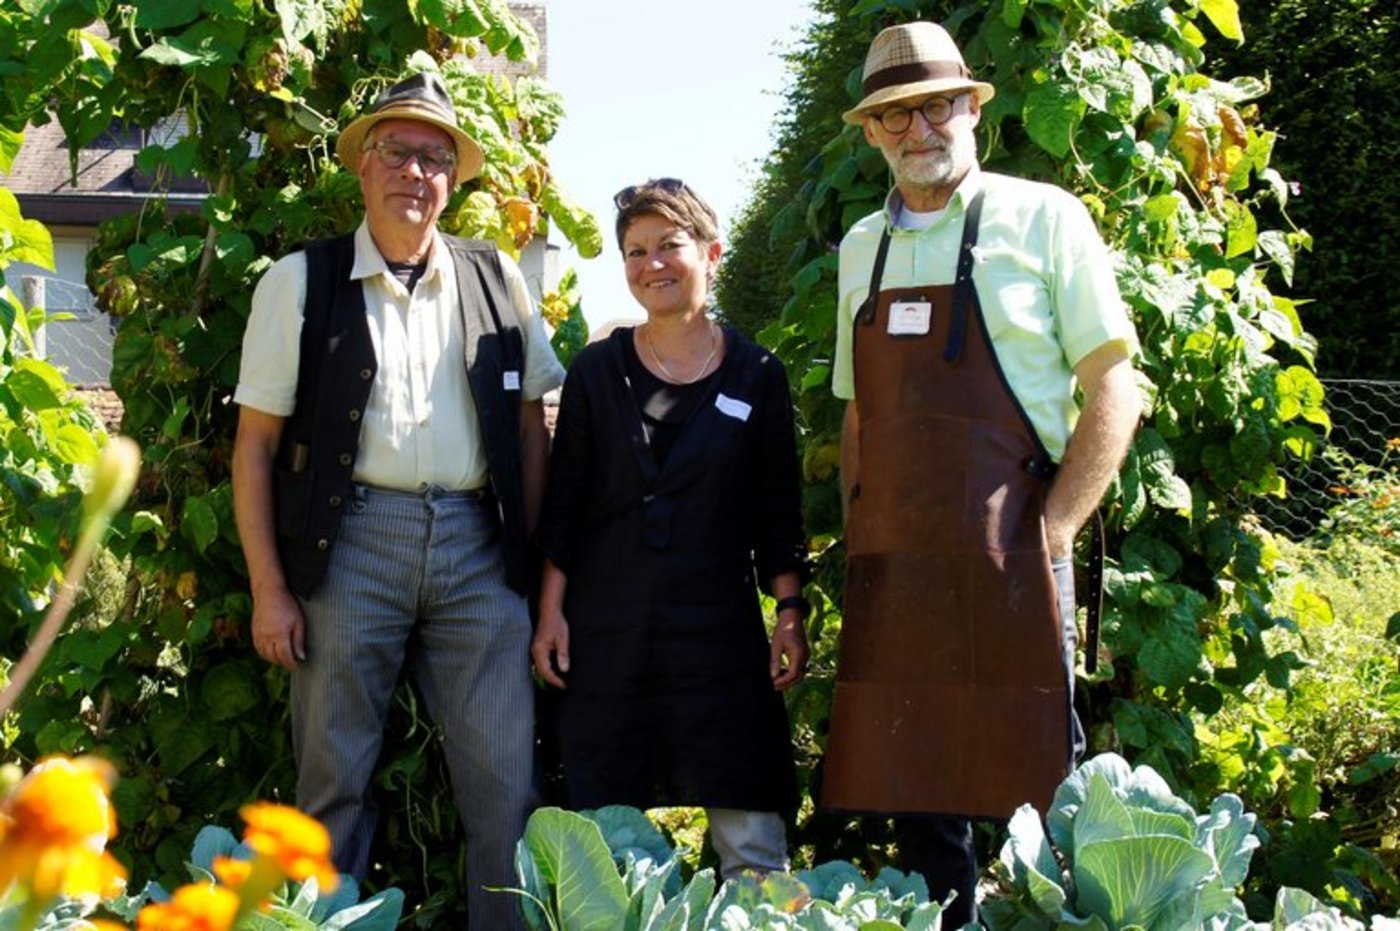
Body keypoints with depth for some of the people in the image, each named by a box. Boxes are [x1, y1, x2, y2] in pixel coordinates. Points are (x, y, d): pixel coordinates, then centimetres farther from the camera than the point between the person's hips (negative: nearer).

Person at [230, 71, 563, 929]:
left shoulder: (495, 279, 11)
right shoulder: (302, 282, 4)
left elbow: (531, 426, 14)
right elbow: (256, 444, 3)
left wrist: (529, 559, 7)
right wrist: (269, 590, -3)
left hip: (477, 549, 2)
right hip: (353, 542, -2)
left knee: (507, 778, 1)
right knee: (336, 776, 4)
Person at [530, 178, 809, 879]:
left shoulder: (756, 376, 5)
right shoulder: (597, 370, 6)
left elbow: (778, 512, 7)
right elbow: (563, 503, 7)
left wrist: (791, 613, 1)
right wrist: (550, 610, 2)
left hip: (719, 625, -1)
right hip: (607, 630, 1)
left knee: (751, 839, -3)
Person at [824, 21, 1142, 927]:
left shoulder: (1041, 218, -1)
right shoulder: (862, 248, 15)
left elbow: (1112, 390, -4)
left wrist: (1052, 536, -11)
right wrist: (859, 543, 11)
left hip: (1008, 565, -5)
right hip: (891, 572, 5)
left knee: (1038, 794, -3)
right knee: (917, 802, 9)